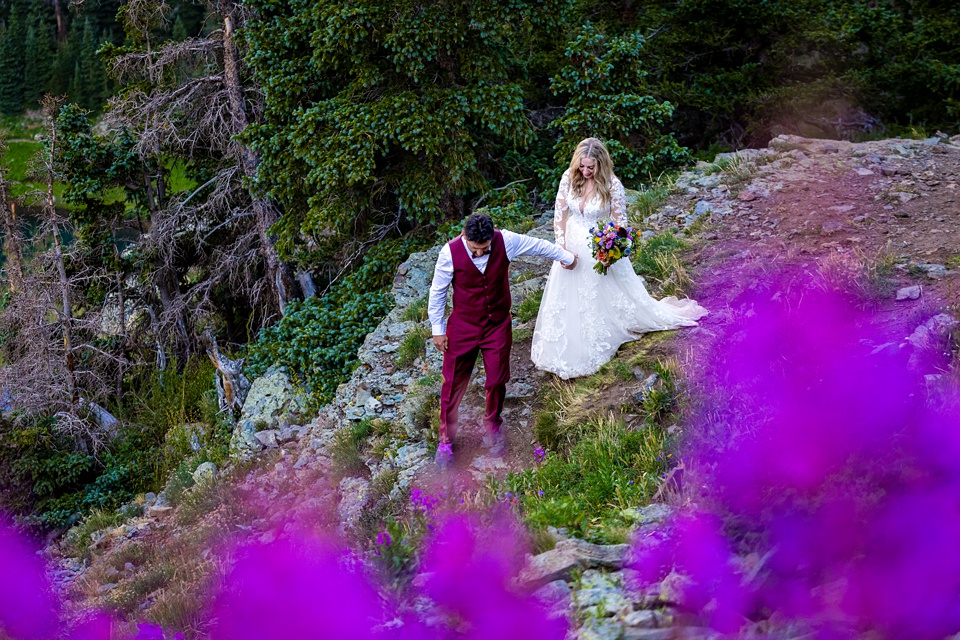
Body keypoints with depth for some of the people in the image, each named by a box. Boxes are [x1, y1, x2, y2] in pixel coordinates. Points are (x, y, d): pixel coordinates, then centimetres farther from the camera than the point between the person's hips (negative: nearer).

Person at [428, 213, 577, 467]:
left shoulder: (506, 241, -18)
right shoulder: (450, 252, -21)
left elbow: (539, 245, 1)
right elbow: (437, 291, -8)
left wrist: (566, 257, 17)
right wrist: (437, 329, -3)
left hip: (498, 326, 2)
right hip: (463, 328, -2)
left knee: (497, 382, 12)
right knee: (453, 383, 5)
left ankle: (493, 426, 39)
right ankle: (446, 439, 22)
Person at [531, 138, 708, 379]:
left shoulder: (612, 185, -20)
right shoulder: (569, 178, -12)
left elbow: (620, 222, -11)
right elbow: (559, 215, -4)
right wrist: (562, 248, -8)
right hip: (573, 248, 4)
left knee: (609, 294, 12)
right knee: (570, 302, 16)